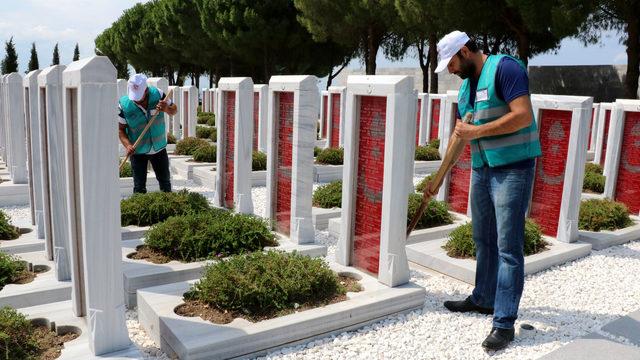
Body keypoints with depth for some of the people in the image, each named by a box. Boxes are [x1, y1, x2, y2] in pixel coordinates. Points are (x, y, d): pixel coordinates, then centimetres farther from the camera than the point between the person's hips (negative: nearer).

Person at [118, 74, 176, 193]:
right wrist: (127, 145, -26)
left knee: (165, 182, 15)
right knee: (139, 187, 0)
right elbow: (120, 129, -9)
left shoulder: (157, 94, -13)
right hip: (137, 151, -2)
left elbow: (174, 110, 0)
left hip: (159, 148, 2)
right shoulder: (124, 104, -17)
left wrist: (167, 109, -23)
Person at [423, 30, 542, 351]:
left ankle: (504, 323, 0)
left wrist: (477, 131, -17)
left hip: (512, 168, -8)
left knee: (508, 248, -5)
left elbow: (523, 116, -22)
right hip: (481, 169, 8)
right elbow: (461, 133, 21)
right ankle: (483, 299, 31)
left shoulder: (504, 68, -11)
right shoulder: (466, 85, 15)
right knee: (483, 240, 16)